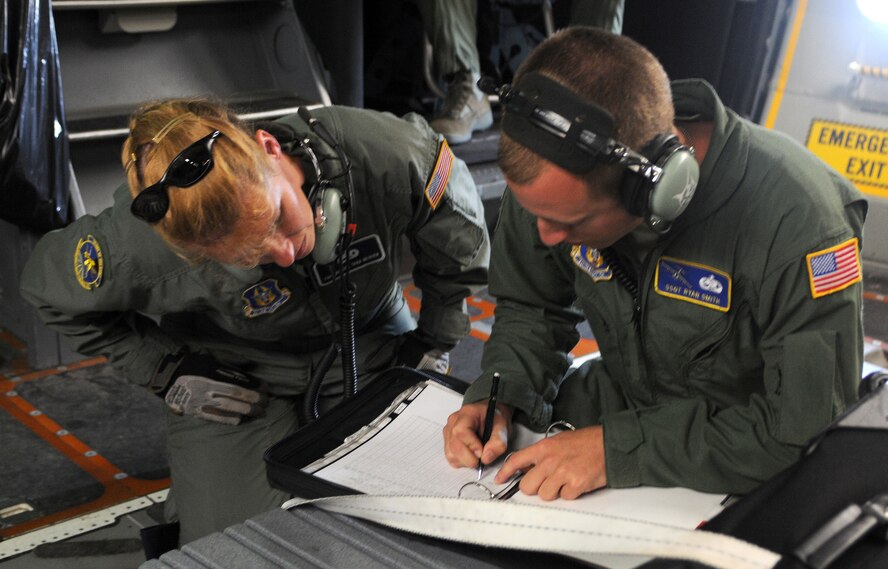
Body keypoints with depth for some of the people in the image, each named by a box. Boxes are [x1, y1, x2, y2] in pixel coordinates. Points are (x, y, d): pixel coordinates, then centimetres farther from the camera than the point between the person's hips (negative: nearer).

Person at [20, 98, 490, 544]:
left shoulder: (389, 157, -33)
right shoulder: (139, 246, -34)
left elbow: (461, 245, -8)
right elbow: (47, 287, -11)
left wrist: (432, 345, -5)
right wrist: (168, 375, -15)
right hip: (234, 375, -1)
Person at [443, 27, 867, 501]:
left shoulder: (798, 221, -32)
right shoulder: (557, 183, -16)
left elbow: (806, 430, -28)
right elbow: (529, 308, 3)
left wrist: (621, 448, -31)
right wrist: (499, 398, -16)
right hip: (618, 403, 4)